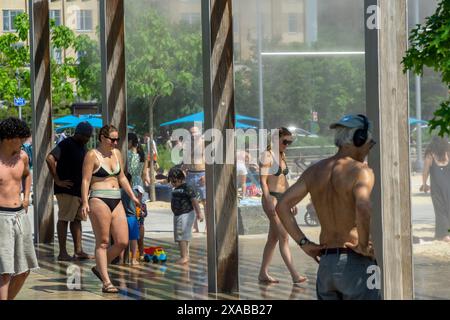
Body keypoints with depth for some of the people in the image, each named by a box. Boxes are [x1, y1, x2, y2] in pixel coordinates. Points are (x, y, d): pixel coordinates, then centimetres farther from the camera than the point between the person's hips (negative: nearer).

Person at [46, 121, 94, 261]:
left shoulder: (82, 146, 16)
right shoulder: (66, 144, -11)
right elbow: (50, 159, -23)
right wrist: (57, 180, -21)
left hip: (80, 190, 9)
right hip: (67, 190, -9)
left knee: (77, 219, 11)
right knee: (64, 219, -5)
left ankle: (78, 251, 15)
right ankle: (62, 253, -3)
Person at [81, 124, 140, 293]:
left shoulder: (117, 153, 15)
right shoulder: (92, 155, -4)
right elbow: (86, 180, -8)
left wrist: (132, 196, 20)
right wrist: (85, 202, -17)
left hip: (116, 200, 7)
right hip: (99, 200, -7)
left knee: (123, 242, 0)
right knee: (103, 242, -4)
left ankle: (99, 267, 21)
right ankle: (106, 282, -1)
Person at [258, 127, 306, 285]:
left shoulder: (282, 156, 15)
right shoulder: (267, 156, -9)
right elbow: (263, 181, -14)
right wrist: (269, 202, -20)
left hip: (283, 199, 8)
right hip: (272, 198, -8)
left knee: (273, 238, 9)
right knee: (284, 237, -13)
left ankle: (263, 273, 16)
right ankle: (294, 275, -17)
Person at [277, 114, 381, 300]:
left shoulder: (315, 171, 10)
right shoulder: (361, 171, -10)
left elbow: (282, 206, 6)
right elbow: (363, 209, -29)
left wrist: (303, 243, 7)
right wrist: (363, 245, -15)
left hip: (325, 262, 7)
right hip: (355, 262, -6)